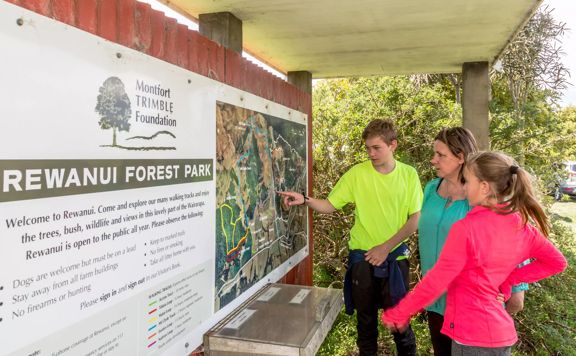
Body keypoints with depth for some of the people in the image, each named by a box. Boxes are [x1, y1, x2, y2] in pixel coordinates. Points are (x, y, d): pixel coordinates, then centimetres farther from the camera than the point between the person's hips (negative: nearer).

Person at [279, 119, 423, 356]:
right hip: (362, 257, 1)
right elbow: (330, 205, -2)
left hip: (395, 257, 0)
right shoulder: (357, 173, -5)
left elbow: (416, 219, -4)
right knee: (365, 319, 15)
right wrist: (305, 200, -21)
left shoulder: (408, 175, -3)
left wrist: (386, 247, -11)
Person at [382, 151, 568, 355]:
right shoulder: (521, 225, -1)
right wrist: (509, 279, 5)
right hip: (502, 332, 7)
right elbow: (557, 262, 11)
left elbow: (436, 281, -19)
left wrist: (397, 314, -9)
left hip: (472, 334, -7)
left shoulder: (467, 227, -22)